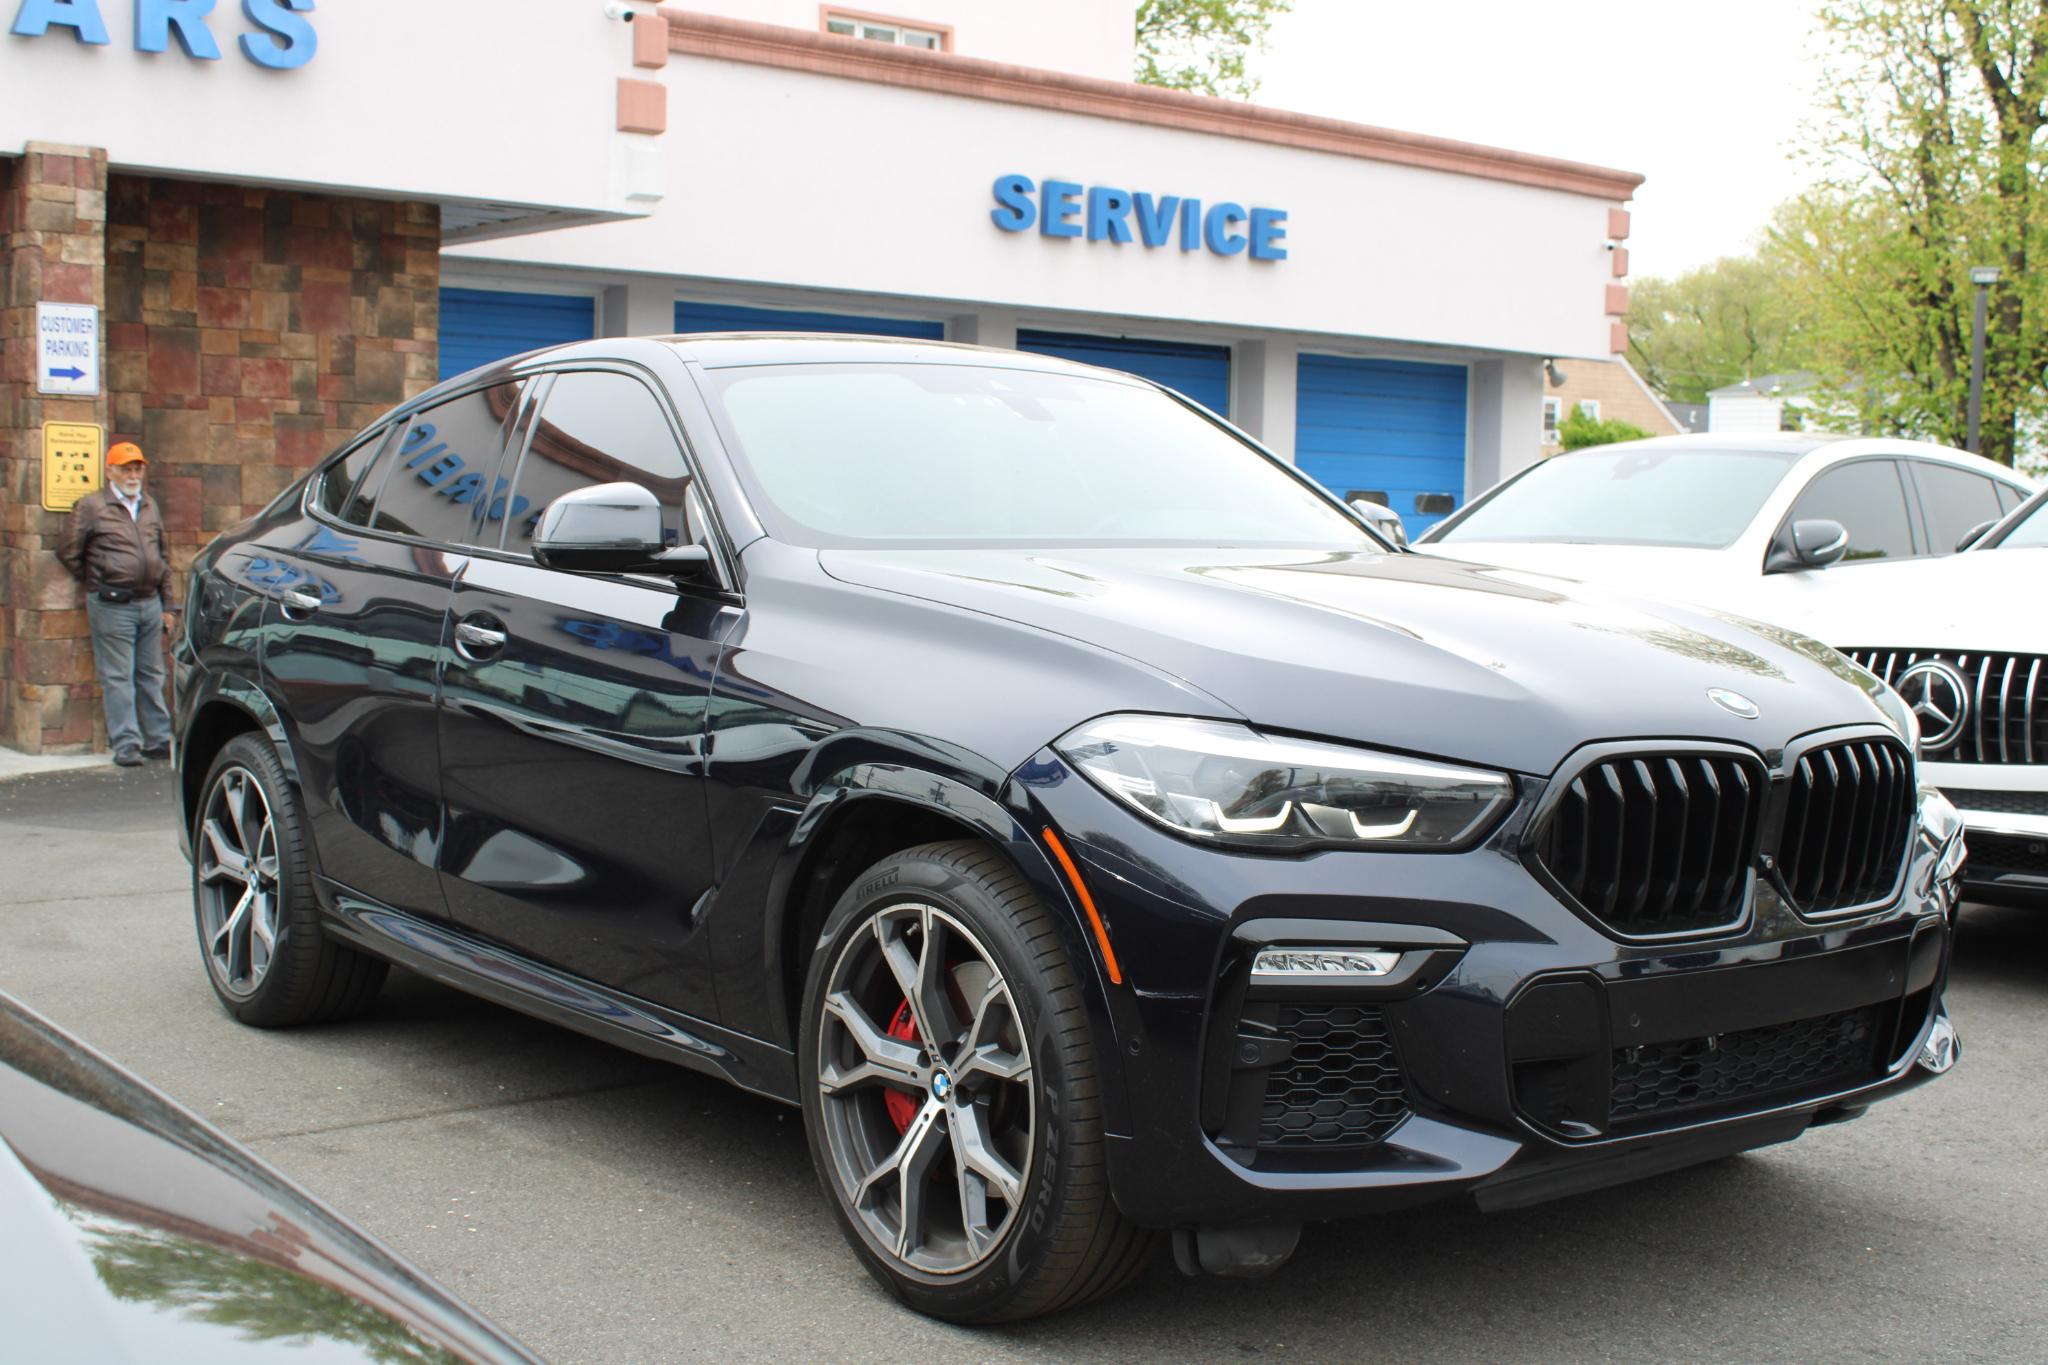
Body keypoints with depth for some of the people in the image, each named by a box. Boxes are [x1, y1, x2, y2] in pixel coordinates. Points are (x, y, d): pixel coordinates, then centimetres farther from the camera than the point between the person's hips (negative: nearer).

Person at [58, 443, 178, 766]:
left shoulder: (149, 506, 15)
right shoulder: (91, 506, -3)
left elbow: (164, 555, 19)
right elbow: (69, 553, -1)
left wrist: (168, 604, 15)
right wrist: (97, 586, 5)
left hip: (150, 603, 5)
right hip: (112, 605, -5)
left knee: (152, 676, 10)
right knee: (117, 678, -3)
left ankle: (158, 739, 17)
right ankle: (126, 744, 0)